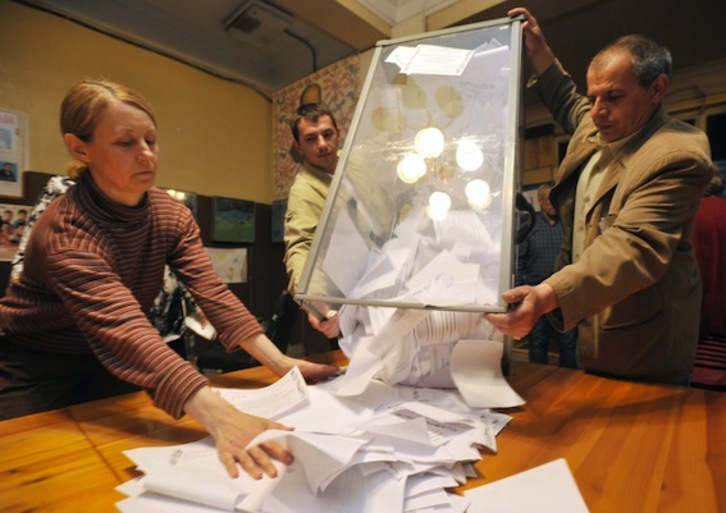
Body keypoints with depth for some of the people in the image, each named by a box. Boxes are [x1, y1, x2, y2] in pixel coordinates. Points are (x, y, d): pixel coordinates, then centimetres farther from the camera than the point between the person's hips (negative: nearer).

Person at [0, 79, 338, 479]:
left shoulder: (172, 215, -13)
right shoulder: (65, 232, -32)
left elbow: (212, 294, -23)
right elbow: (125, 331, -47)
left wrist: (279, 362, -34)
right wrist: (219, 417, -59)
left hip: (109, 364, 5)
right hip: (36, 370, -4)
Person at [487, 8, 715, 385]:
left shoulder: (677, 155, -25)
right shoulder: (596, 126, 1)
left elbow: (631, 246, -38)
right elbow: (569, 105, 25)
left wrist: (548, 295, -53)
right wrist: (539, 53, 17)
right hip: (588, 313, 8)